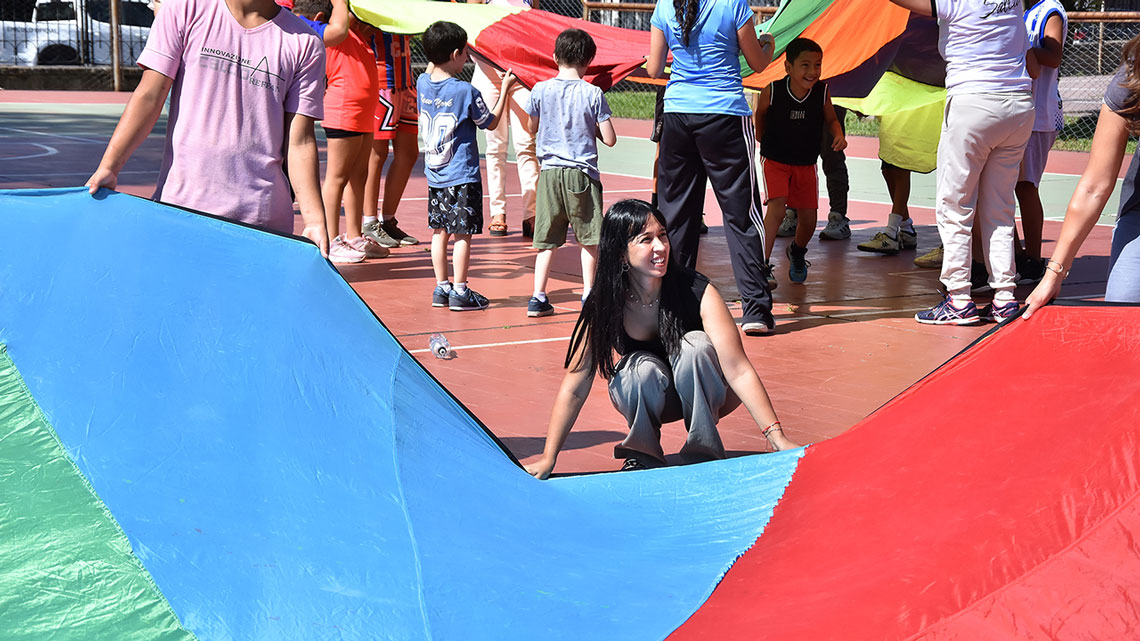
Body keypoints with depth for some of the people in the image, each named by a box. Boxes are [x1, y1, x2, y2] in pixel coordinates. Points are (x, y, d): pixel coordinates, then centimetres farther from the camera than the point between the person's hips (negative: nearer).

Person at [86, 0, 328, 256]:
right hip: (180, 204, 0)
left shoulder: (305, 45, 4)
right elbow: (150, 97, 2)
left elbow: (300, 142, 3)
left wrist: (315, 220, -5)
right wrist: (108, 168, -6)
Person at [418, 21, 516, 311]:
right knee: (463, 234, 0)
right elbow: (490, 122, -3)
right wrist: (504, 89, 5)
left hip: (434, 174, 7)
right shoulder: (466, 91, -17)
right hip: (462, 176, -7)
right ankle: (460, 292, 4)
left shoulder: (422, 83, 0)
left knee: (439, 231, 13)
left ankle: (441, 288, 18)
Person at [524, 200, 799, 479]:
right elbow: (575, 387, -18)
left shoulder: (697, 291, -26)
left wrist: (776, 436, -35)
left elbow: (739, 372, -28)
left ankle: (703, 453, -19)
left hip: (702, 391, 0)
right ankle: (642, 454, -9)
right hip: (645, 397, 0)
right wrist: (548, 458, -22)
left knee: (696, 344, -32)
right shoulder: (601, 305, -22)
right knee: (644, 366, -34)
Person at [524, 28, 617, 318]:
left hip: (550, 172, 2)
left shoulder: (540, 90, -1)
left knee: (547, 240, 7)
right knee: (589, 238, 10)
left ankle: (538, 297, 3)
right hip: (582, 173, -2)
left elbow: (531, 128, 14)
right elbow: (609, 139, -6)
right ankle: (588, 295, 13)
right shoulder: (593, 94, -7)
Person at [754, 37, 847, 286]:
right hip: (776, 162, -3)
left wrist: (838, 136, -12)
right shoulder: (772, 92, -16)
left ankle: (797, 251, 40)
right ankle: (763, 263, -20)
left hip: (806, 165, 3)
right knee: (777, 205, -24)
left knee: (808, 217, 6)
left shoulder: (822, 92, -11)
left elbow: (831, 119, 5)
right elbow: (760, 114, 6)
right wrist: (761, 138, 8)